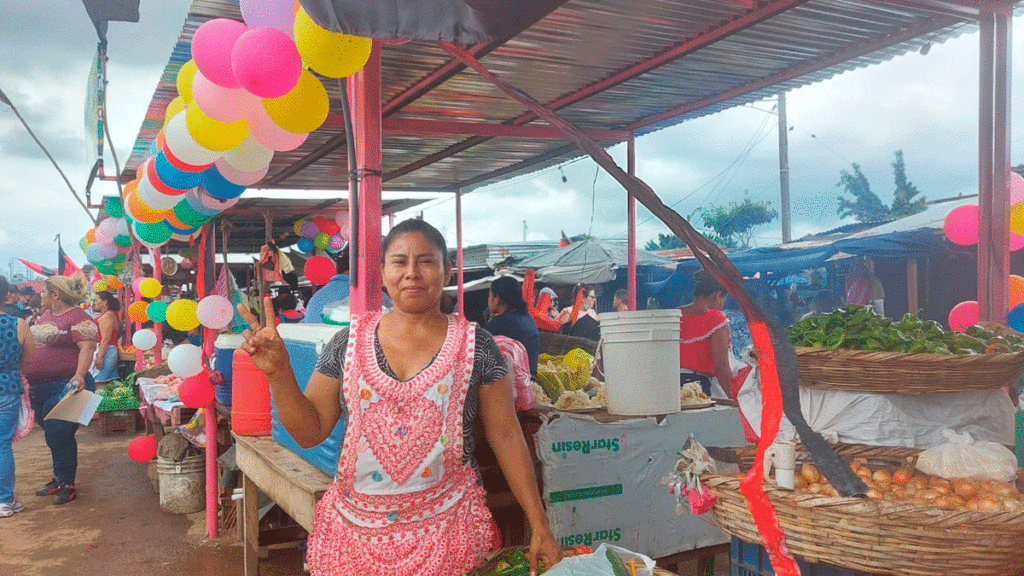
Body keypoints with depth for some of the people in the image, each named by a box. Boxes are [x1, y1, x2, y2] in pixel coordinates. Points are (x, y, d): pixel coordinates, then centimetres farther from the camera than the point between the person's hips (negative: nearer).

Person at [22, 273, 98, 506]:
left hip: (65, 387, -8)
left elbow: (87, 348, -22)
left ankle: (67, 484, 6)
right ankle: (59, 478, 29)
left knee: (59, 435, -6)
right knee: (52, 435, 16)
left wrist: (79, 375, -35)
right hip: (39, 388, 9)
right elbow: (29, 344, 27)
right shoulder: (45, 316, 16)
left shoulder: (78, 317, -12)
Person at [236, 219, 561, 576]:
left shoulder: (475, 346, -4)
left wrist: (540, 528, -4)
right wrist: (278, 372, -12)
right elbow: (310, 432, 2)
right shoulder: (350, 342, 1)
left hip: (444, 529, -2)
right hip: (354, 529, 2)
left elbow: (506, 437, -2)